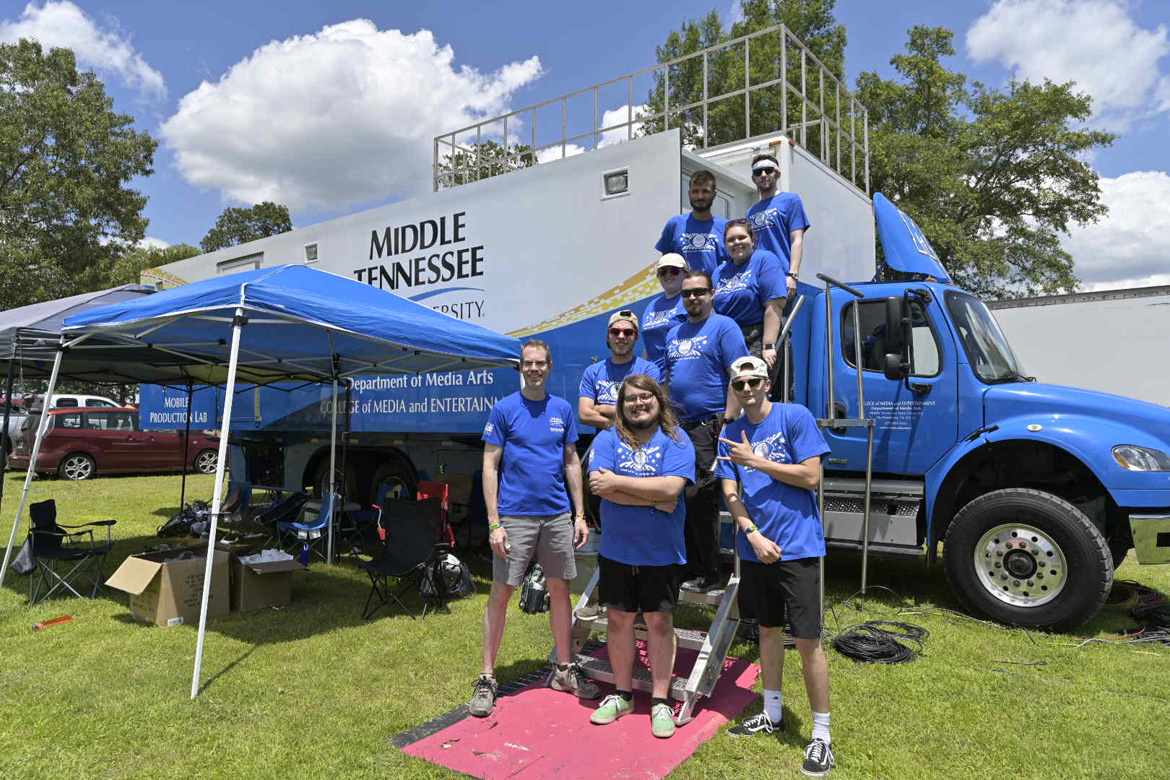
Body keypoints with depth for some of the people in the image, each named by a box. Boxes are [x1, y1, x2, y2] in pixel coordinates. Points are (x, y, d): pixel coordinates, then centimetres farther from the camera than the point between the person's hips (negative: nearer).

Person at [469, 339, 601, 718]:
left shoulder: (563, 409, 7)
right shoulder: (504, 409, -4)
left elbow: (571, 462, 12)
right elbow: (489, 467, -5)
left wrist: (579, 514, 7)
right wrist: (494, 523, -12)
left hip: (557, 516, 4)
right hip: (515, 516, -4)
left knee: (560, 590, 12)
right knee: (500, 594, 1)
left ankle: (564, 669, 28)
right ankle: (487, 678, 15)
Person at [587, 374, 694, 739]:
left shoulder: (676, 440, -4)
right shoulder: (608, 439, 1)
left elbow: (671, 487, -19)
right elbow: (598, 484, -14)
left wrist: (617, 482, -17)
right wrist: (653, 499, -18)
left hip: (662, 551, -2)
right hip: (616, 549, 2)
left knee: (659, 621, 8)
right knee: (619, 619, 11)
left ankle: (660, 701, 23)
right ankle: (622, 695, 30)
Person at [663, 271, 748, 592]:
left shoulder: (724, 327, -3)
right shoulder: (674, 333, 19)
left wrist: (728, 422, -17)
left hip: (708, 425, -7)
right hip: (677, 427, 7)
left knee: (701, 500, -5)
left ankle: (707, 574, 8)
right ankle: (684, 567, 22)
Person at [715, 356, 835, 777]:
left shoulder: (795, 417, -7)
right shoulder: (730, 435, 7)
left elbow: (811, 477, -12)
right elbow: (730, 493, 3)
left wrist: (756, 461, -14)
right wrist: (753, 535, -11)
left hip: (797, 547, -5)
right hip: (755, 548, 5)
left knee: (807, 640, -2)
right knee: (767, 628, 18)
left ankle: (822, 734, 13)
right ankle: (772, 714, 34)